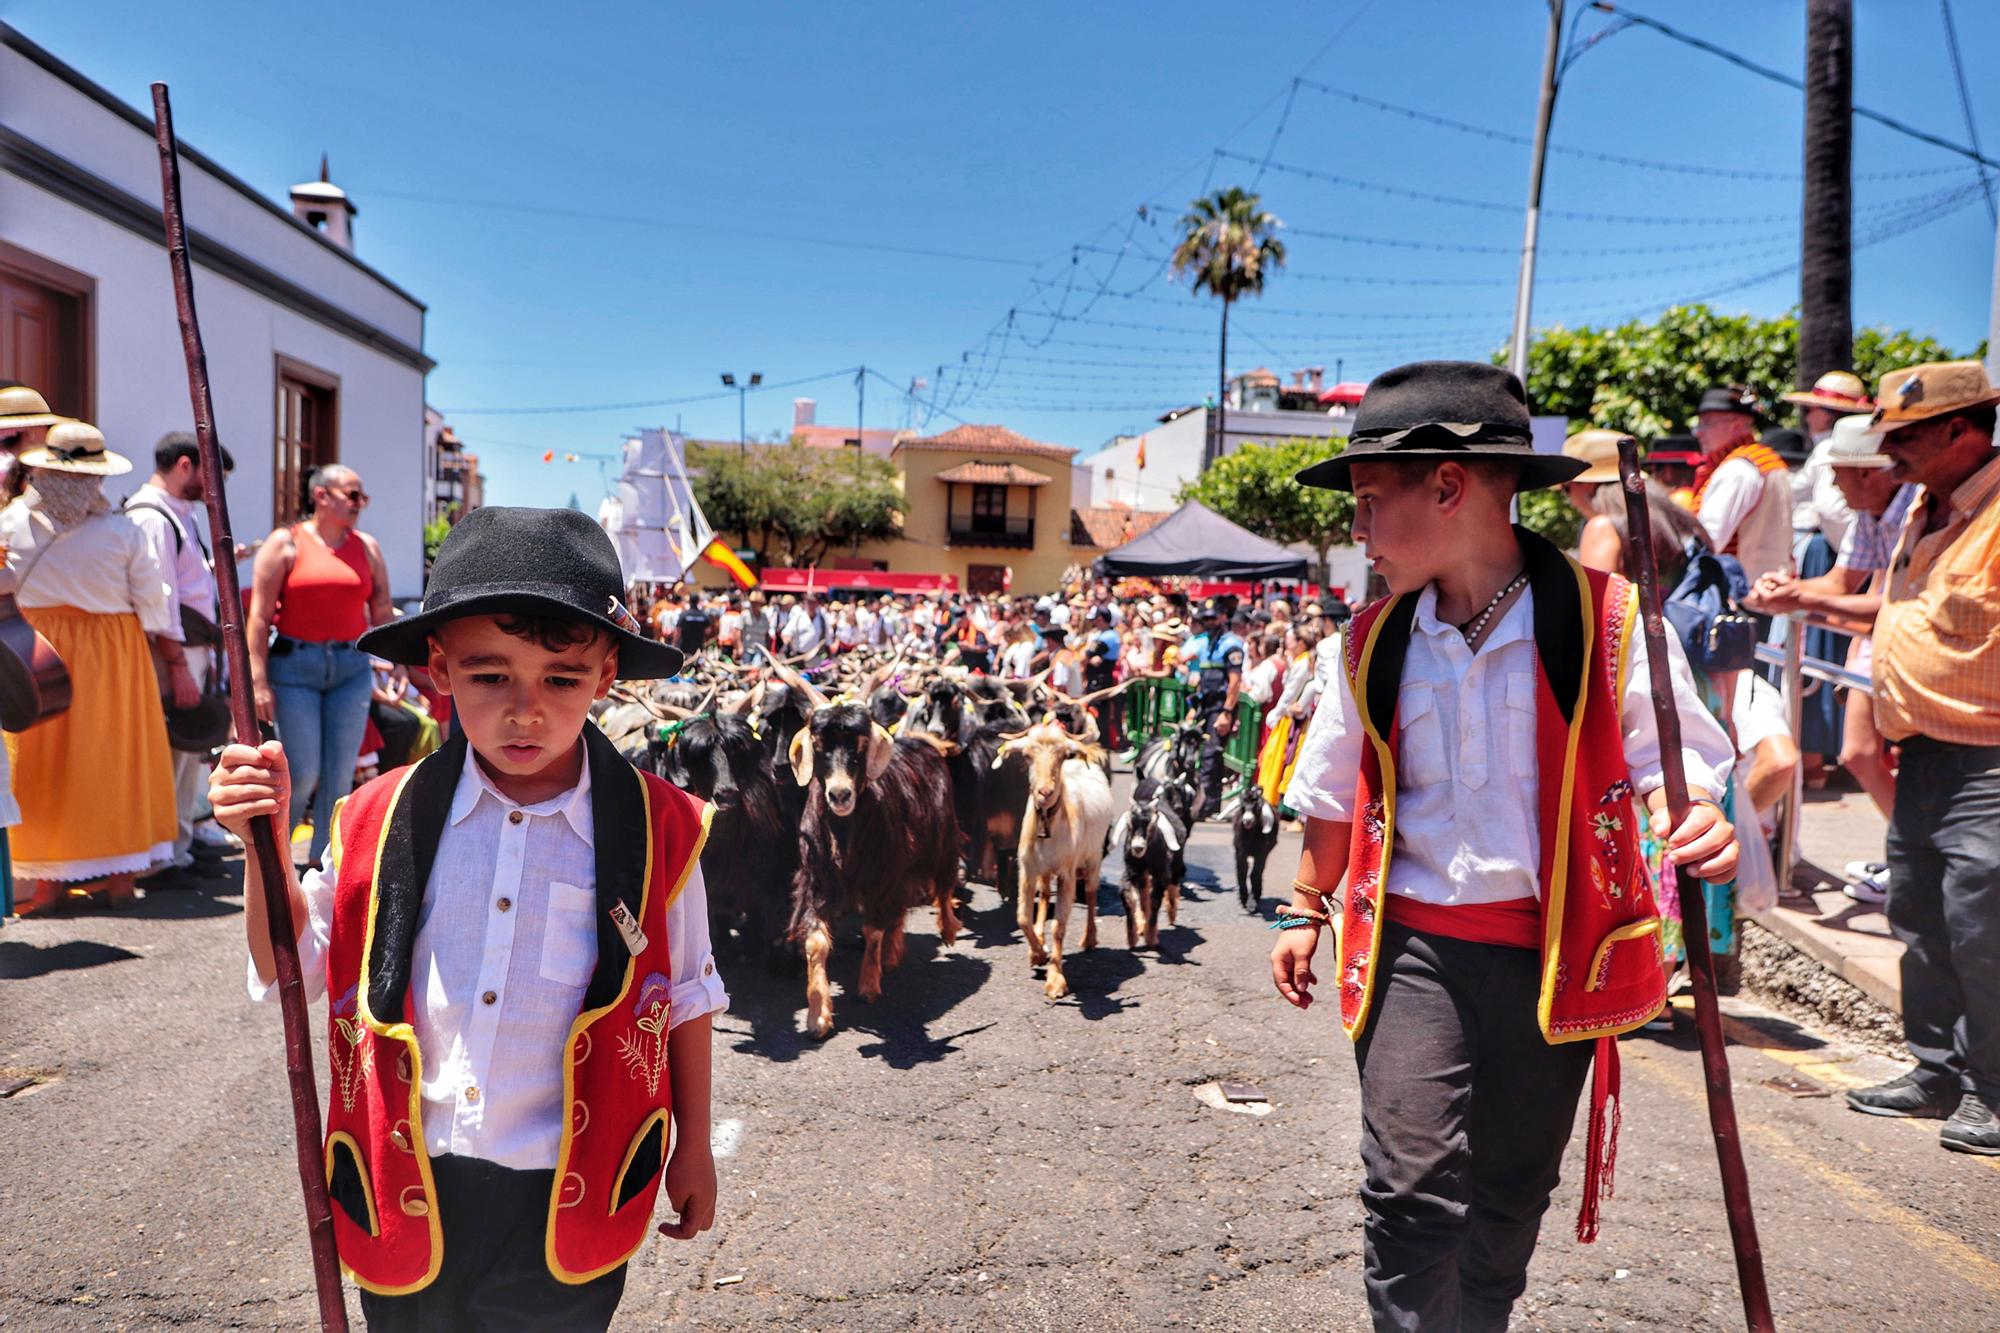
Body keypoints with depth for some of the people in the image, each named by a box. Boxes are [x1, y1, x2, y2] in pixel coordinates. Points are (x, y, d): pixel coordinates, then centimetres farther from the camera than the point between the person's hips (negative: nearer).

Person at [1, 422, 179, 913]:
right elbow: (151, 599, -4)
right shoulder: (122, 530, -10)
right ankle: (121, 874, 13)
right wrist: (169, 643, 12)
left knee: (41, 759, 8)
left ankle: (47, 880, 12)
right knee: (115, 760, 8)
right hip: (114, 650, 0)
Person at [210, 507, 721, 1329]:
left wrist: (693, 1148, 7)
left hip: (567, 1204, -2)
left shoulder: (655, 832, -13)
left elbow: (685, 1001, -1)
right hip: (406, 1197, 3)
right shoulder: (381, 822, -8)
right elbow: (292, 970, 6)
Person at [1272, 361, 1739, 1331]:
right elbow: (1332, 794, 14)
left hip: (1555, 956, -1)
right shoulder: (1374, 642, 1)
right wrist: (1306, 908, 20)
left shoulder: (1604, 622, -9)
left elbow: (1672, 755, -3)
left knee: (1505, 1207, 15)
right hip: (1414, 948, 1)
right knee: (1411, 1196, -10)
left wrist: (1700, 819, -25)